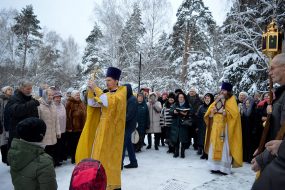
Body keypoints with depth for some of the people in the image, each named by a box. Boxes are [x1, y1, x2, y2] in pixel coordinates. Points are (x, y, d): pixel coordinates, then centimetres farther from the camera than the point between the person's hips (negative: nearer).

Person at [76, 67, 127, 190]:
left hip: (111, 130, -7)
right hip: (102, 128, 7)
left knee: (108, 156, -4)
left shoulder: (122, 91, -7)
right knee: (101, 155, 9)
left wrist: (96, 89, -23)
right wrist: (91, 90, -8)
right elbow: (92, 104, 6)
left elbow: (109, 102, -25)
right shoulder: (106, 94, 14)